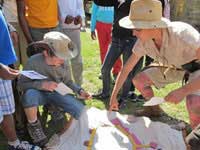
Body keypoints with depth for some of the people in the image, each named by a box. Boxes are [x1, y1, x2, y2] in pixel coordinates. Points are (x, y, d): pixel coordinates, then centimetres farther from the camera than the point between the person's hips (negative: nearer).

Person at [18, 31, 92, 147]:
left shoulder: (64, 64, -12)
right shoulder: (34, 62, -24)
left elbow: (68, 82, 5)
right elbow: (21, 84, -21)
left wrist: (80, 91, -13)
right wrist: (41, 85, -35)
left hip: (58, 93, 3)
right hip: (40, 94, -3)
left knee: (80, 110, -20)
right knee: (30, 93, -41)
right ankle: (34, 126, -12)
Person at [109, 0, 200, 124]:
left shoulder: (182, 34, -41)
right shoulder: (143, 42, -21)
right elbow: (126, 69, -7)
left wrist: (183, 90, -46)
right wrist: (114, 96, -5)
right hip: (175, 66, 6)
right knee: (138, 80, -1)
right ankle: (154, 109, 26)